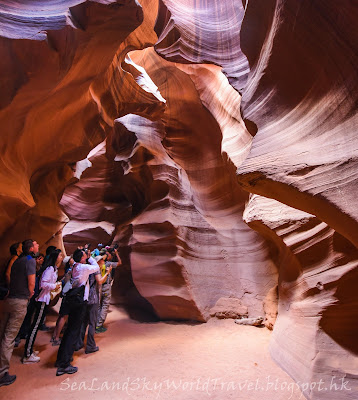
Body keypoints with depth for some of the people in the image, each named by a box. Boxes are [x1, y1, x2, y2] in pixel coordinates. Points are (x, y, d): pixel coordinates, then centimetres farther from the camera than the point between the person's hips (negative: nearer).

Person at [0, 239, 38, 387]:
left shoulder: (18, 260, 14)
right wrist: (30, 295, 4)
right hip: (19, 302, -8)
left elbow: (12, 279, 17)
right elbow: (31, 283, -16)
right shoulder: (30, 260, -12)